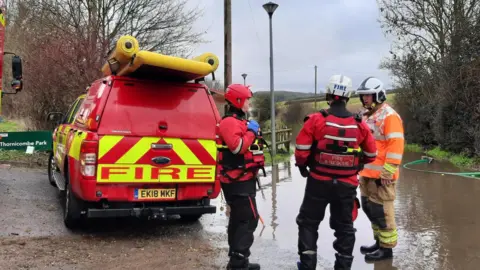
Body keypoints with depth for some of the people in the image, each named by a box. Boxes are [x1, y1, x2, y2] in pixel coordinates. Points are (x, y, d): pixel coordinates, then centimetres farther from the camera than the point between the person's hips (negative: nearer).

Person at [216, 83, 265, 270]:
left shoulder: (239, 121, 19)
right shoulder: (230, 122, -15)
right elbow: (237, 147, -29)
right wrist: (251, 131, -18)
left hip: (241, 179, 11)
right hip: (239, 180, -11)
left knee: (239, 219, 14)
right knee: (249, 219, -11)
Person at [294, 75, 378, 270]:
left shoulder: (316, 120, -12)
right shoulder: (359, 124, -3)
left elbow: (301, 150, -11)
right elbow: (371, 154, 7)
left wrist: (302, 165, 9)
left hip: (319, 182, -2)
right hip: (347, 185, 2)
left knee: (308, 222, 14)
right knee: (344, 226, 16)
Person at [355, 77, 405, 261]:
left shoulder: (389, 116, -11)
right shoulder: (367, 116, 17)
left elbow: (395, 146, -17)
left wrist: (387, 172, -19)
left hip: (380, 175, -9)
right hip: (366, 173, 9)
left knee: (381, 212, -3)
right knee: (369, 209, 16)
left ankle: (387, 248, 8)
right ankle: (379, 241, 29)